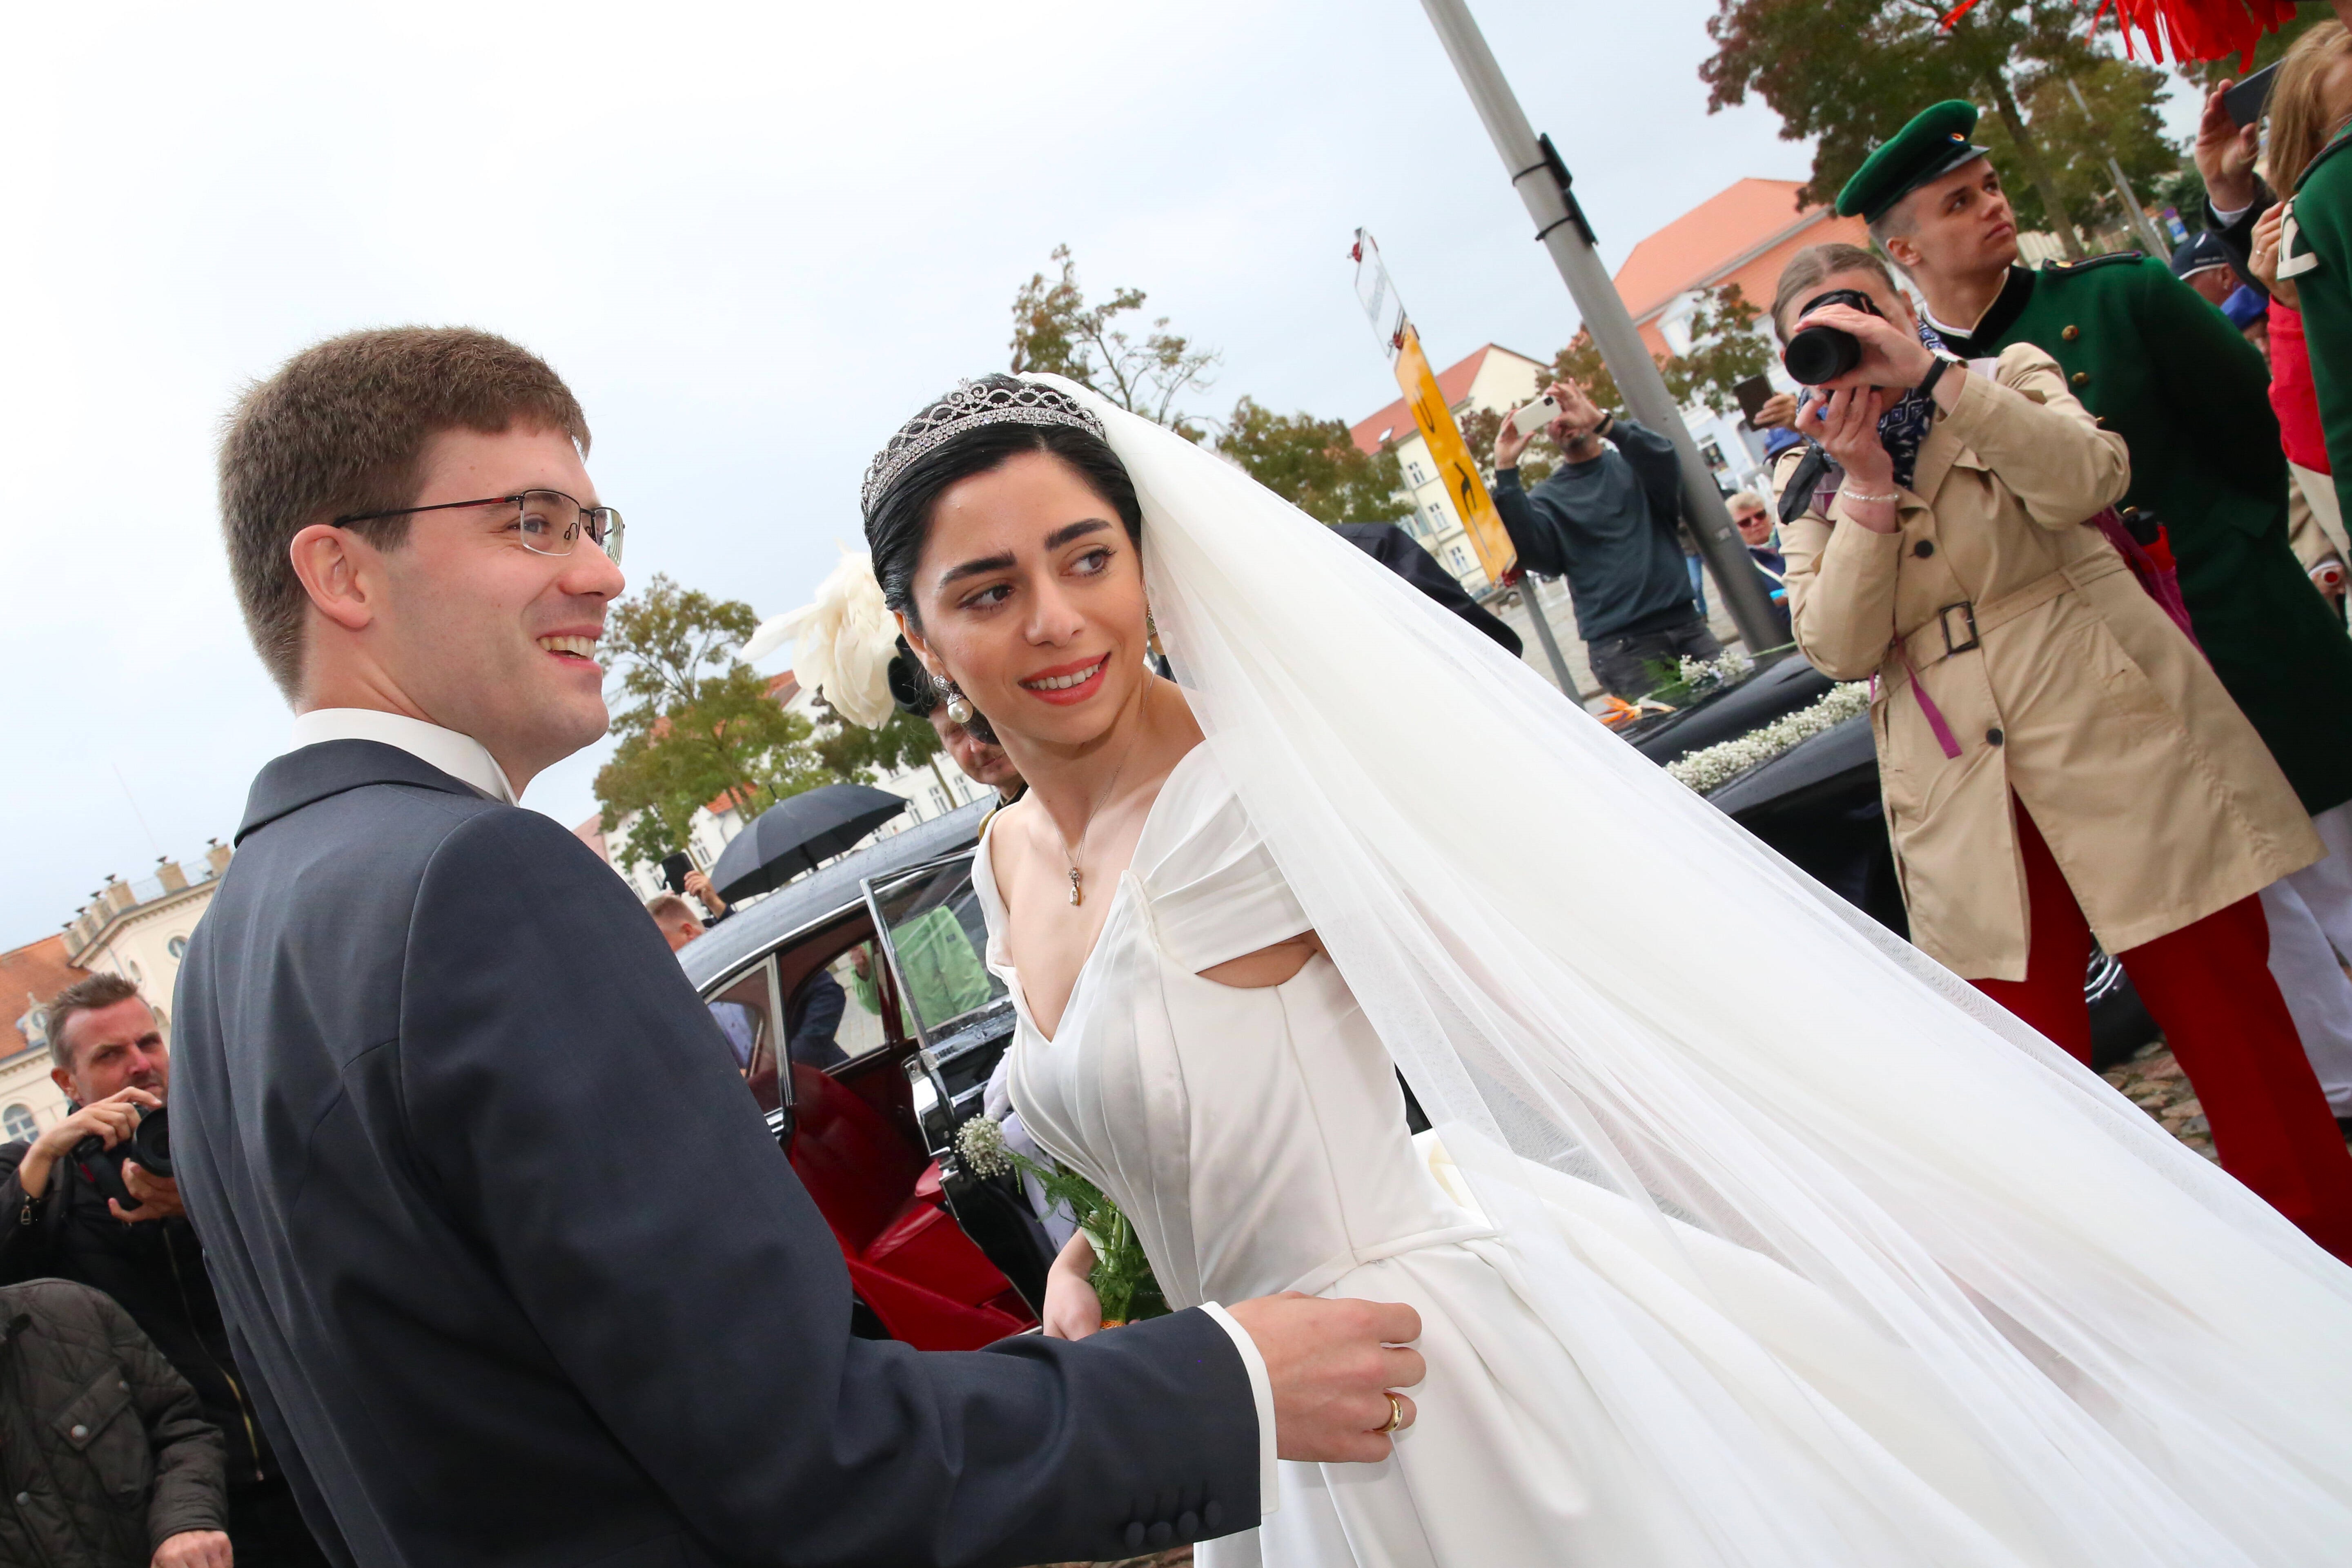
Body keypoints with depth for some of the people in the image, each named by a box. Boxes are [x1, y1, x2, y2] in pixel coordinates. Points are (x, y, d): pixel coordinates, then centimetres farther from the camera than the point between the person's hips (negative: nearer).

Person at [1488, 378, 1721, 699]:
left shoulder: (1632, 464, 13)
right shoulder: (1548, 497, 8)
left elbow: (1664, 465, -12)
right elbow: (1528, 549, -12)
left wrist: (1601, 421, -24)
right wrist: (1506, 472, -17)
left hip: (1686, 624, 2)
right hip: (1622, 645, -2)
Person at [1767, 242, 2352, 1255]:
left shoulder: (2009, 378, 8)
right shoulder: (1808, 483, 12)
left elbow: (2086, 478, -15)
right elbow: (1838, 648, -3)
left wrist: (1930, 374, -20)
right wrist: (1867, 483, -11)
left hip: (2121, 752, -2)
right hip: (1972, 815, 2)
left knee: (2227, 1017, 1)